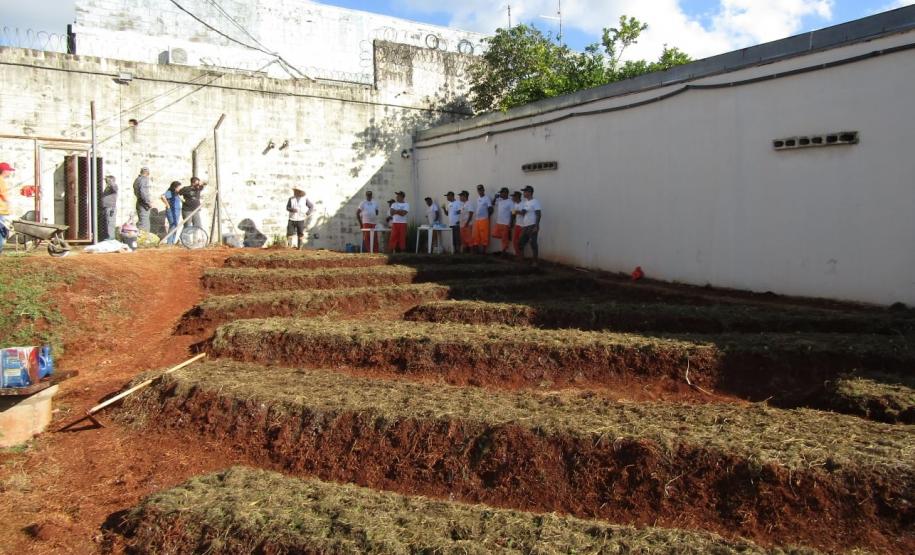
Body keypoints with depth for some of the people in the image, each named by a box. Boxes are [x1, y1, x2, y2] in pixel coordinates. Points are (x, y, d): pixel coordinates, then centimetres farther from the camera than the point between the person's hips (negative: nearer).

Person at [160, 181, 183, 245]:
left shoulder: (177, 194, 17)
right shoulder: (170, 192, -11)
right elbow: (163, 196, -30)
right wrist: (167, 205, -23)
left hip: (177, 212, 9)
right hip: (171, 212, -9)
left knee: (175, 227, 11)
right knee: (173, 226, -13)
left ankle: (173, 242, 18)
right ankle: (169, 242, -10)